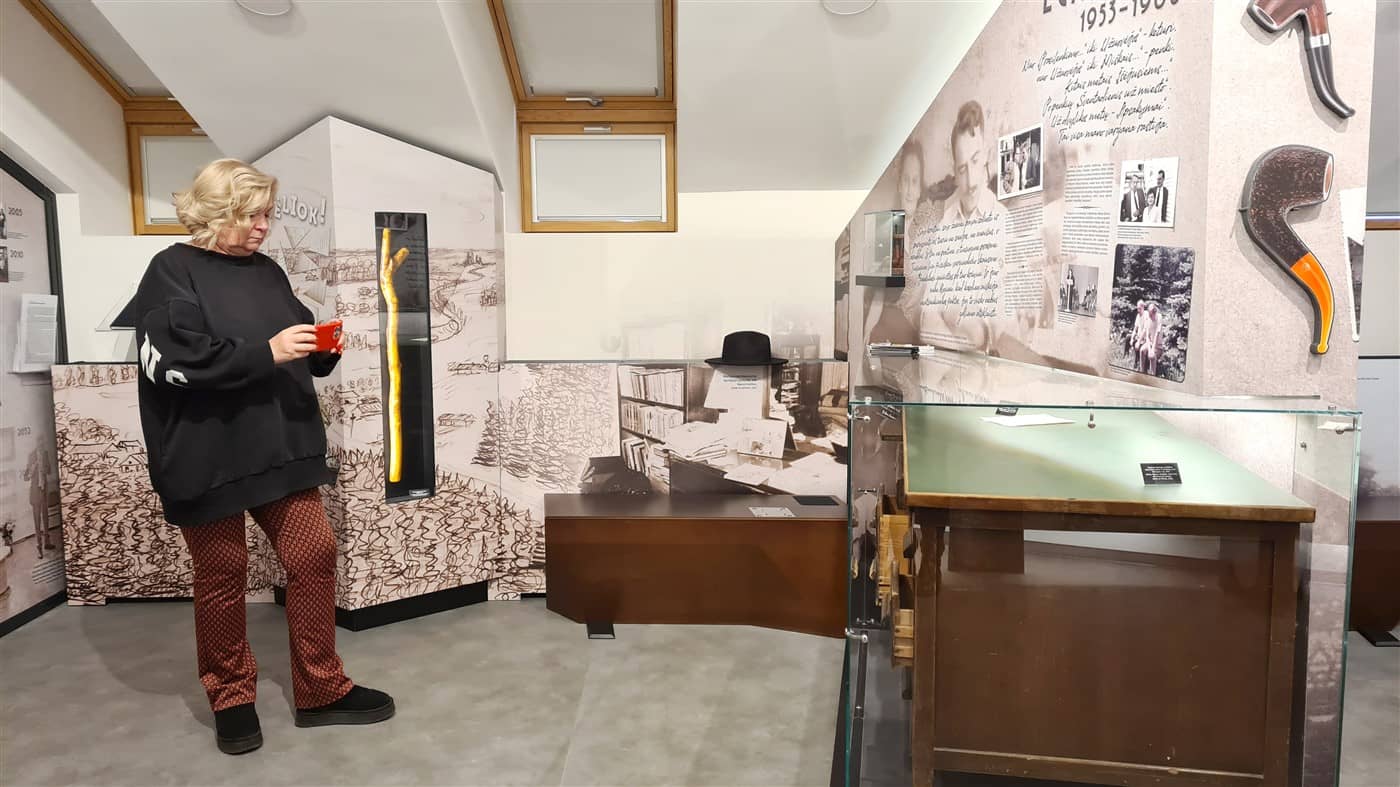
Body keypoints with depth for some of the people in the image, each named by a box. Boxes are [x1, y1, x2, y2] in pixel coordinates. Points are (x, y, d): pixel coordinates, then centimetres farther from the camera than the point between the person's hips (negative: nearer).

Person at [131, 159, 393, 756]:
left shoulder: (267, 272, 12)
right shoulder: (172, 272, -6)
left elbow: (296, 348, 19)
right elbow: (170, 360, -19)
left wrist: (322, 351, -4)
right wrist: (267, 352, -22)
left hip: (281, 446, 6)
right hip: (208, 456, -5)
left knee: (313, 555, 5)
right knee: (221, 575, 7)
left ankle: (321, 691, 18)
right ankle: (231, 700, 25)